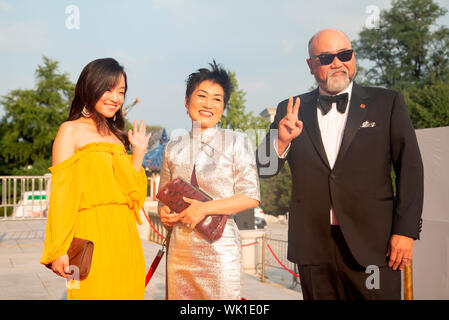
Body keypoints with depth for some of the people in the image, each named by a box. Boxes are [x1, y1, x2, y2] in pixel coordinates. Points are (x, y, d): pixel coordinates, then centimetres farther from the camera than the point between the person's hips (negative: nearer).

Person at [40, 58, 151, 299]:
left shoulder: (116, 135, 19)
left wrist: (138, 153, 10)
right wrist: (59, 250, -14)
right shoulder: (71, 130, 1)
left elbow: (130, 194, 15)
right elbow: (60, 192, -7)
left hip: (125, 239, 6)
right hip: (91, 236, -6)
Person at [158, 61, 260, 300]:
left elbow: (251, 196, -6)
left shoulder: (236, 142, 1)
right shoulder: (173, 148, 12)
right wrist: (164, 213, -2)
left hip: (218, 246, -3)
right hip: (179, 247, 3)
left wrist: (204, 209, -13)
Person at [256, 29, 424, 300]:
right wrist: (281, 140, -14)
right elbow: (265, 170, 6)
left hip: (372, 245, -1)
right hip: (313, 247, 2)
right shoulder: (292, 111, 8)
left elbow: (410, 167, 2)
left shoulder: (387, 102, 5)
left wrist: (406, 230, -6)